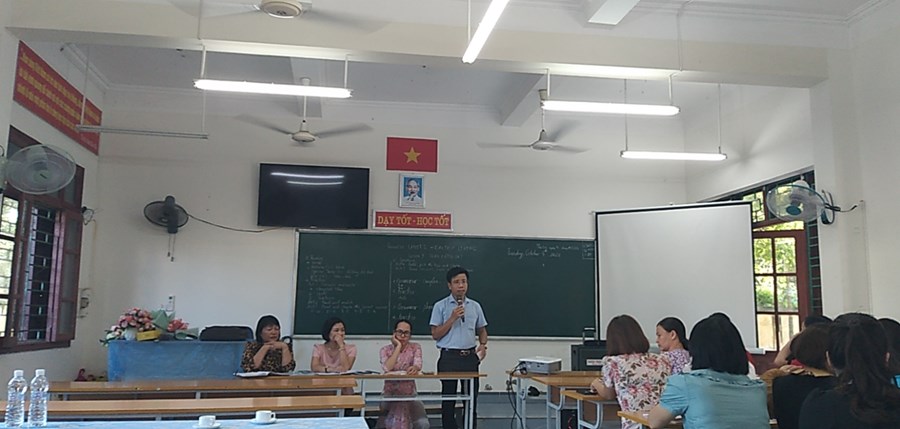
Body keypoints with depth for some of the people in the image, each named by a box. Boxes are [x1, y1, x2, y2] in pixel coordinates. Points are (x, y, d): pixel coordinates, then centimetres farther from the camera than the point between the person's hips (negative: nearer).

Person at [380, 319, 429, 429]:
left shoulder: (415, 347, 4)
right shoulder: (385, 350, 1)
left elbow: (417, 364, -17)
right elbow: (387, 368, -20)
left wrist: (415, 368, -42)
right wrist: (398, 346, -15)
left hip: (409, 393, 1)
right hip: (390, 394, -1)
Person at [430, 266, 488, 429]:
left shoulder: (475, 306, 7)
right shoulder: (440, 306, -3)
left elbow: (482, 330, 15)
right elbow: (435, 335, -6)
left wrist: (483, 344, -5)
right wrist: (452, 318, -15)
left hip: (470, 357, 3)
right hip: (449, 357, -3)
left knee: (471, 398, 9)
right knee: (448, 399, 5)